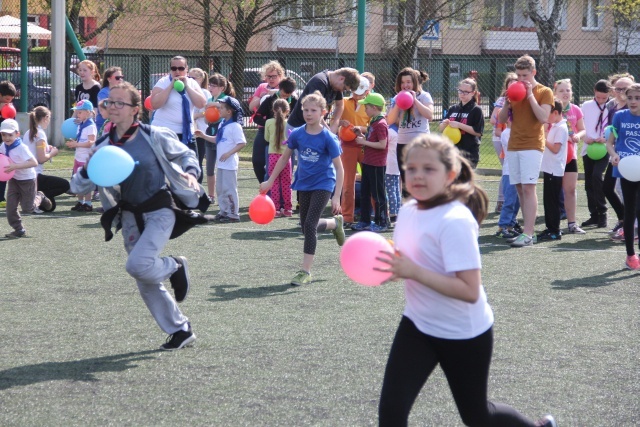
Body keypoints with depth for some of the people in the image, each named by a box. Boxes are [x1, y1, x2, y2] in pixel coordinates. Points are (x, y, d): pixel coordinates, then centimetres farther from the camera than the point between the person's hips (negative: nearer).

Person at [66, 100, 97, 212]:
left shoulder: (90, 126, -15)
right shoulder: (80, 125, 14)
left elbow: (91, 142, -23)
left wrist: (76, 144, -24)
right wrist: (73, 142, 5)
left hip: (86, 158, -9)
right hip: (78, 157, 9)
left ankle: (88, 204, 2)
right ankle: (80, 202, 21)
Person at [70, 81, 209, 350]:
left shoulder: (155, 137, -10)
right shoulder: (103, 148, -1)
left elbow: (186, 155, 6)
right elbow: (77, 187, -3)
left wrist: (191, 173, -14)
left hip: (159, 212, -5)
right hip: (130, 217, 5)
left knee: (138, 265, -26)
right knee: (146, 284, 9)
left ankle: (174, 267, 7)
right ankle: (180, 330, 26)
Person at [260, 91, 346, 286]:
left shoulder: (328, 138, -16)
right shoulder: (297, 134, -4)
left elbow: (339, 168, -14)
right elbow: (284, 158, 10)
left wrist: (336, 197, -20)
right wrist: (270, 181, 11)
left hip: (323, 184, -6)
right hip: (304, 184, 6)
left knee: (310, 224, -15)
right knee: (307, 226, 13)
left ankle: (306, 271, -8)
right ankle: (335, 223, 45)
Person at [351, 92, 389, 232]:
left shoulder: (381, 124, -16)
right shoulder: (372, 122, 13)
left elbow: (382, 144, -23)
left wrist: (364, 142, -18)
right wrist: (362, 135, 4)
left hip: (377, 165, -10)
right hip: (368, 162, 10)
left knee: (378, 194, -2)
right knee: (364, 193, 14)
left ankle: (382, 223, 6)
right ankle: (365, 221, 21)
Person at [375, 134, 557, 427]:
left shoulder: (455, 221, -25)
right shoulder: (408, 211, -2)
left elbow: (470, 291, -29)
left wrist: (414, 272, -34)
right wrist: (389, 268, -7)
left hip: (464, 333, -6)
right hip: (418, 325, 6)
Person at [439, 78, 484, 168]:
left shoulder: (476, 110, -2)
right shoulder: (453, 109, 14)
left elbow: (478, 132, -12)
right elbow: (440, 129, 16)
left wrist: (459, 125, -17)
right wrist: (444, 124, -8)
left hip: (469, 153, -6)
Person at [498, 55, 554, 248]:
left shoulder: (544, 92, 0)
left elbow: (543, 118, -13)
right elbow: (501, 120, 13)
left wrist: (530, 96, -15)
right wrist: (506, 104, -6)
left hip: (532, 146, -6)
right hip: (513, 146, 6)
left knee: (528, 188, -13)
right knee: (520, 189, 5)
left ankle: (528, 234, -17)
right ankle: (528, 231, 9)